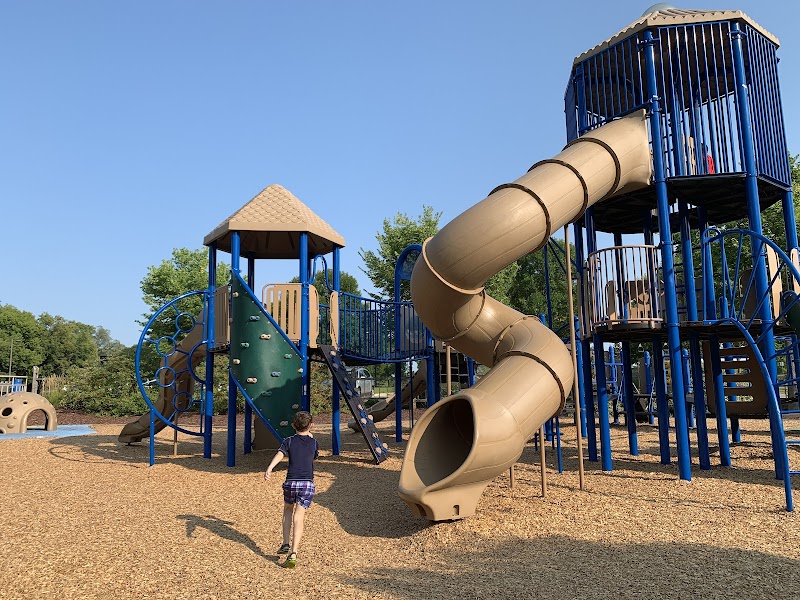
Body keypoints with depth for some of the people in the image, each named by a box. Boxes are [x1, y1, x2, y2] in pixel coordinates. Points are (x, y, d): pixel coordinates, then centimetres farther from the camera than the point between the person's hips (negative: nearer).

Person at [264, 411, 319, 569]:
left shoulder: (289, 441, 4)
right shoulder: (313, 443, 9)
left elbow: (280, 455, -15)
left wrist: (269, 469, -28)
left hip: (291, 483, 0)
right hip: (308, 484, 0)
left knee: (288, 510, 26)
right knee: (298, 518, -4)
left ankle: (286, 544, 18)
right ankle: (293, 554, -15)